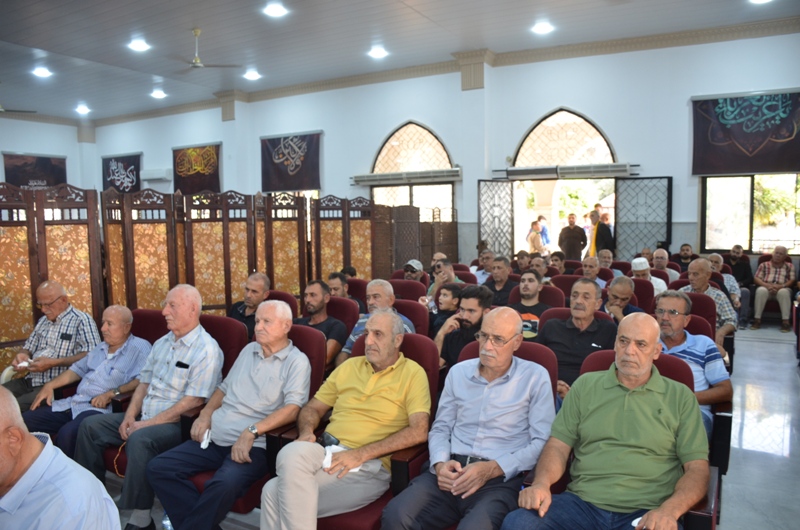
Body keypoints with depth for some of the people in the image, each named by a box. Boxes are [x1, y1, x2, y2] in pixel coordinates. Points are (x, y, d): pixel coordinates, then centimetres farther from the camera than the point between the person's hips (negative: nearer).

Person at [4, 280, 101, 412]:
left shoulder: (81, 320, -8)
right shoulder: (43, 321, 19)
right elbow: (29, 347, 29)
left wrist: (53, 363, -21)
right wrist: (22, 355, 3)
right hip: (30, 380, 8)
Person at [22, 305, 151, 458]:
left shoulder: (140, 348, -9)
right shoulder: (101, 347, 22)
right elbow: (79, 369, 30)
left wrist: (112, 393, -27)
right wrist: (50, 385, 18)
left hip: (100, 409, -9)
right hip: (72, 403, 9)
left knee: (67, 433, -33)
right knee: (25, 421, 3)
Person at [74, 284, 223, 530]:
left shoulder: (206, 350, -15)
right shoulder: (162, 343, 13)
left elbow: (193, 402, -21)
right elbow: (144, 383, 16)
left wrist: (149, 423, -20)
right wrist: (130, 416, -1)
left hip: (177, 424, -9)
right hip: (143, 418, 9)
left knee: (140, 440, -34)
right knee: (90, 426, 3)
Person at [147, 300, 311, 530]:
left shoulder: (296, 361, -4)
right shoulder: (249, 350, 18)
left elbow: (292, 408, -16)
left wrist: (251, 432, -24)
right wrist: (206, 414, 6)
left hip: (253, 445, -7)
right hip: (214, 437, 7)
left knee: (224, 484, -35)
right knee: (158, 467, -8)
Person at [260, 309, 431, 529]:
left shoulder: (413, 373, 0)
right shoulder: (349, 366, 16)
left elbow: (419, 431, -12)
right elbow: (313, 408, 21)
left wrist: (360, 454, -18)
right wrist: (306, 433, -4)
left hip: (368, 466, -5)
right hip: (327, 453, 5)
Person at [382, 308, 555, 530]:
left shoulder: (535, 377, 3)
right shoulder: (458, 372, 14)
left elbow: (542, 442, -2)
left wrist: (492, 469, -13)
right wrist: (440, 463, -6)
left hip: (501, 478, -3)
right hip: (451, 472, 3)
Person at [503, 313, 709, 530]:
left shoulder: (680, 397, 9)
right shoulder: (585, 385, 14)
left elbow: (697, 468, 4)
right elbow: (558, 445, 9)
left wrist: (669, 511, -14)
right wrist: (541, 483, -10)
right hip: (582, 502, 2)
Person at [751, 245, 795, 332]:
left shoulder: (789, 266, 20)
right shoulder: (764, 265, 20)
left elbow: (792, 280, 7)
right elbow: (756, 278, 8)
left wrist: (781, 286, -14)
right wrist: (766, 285, -12)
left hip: (782, 289, 0)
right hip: (766, 288, 0)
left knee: (783, 292, -38)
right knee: (761, 291, -37)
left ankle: (785, 321, -38)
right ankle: (757, 320, -35)